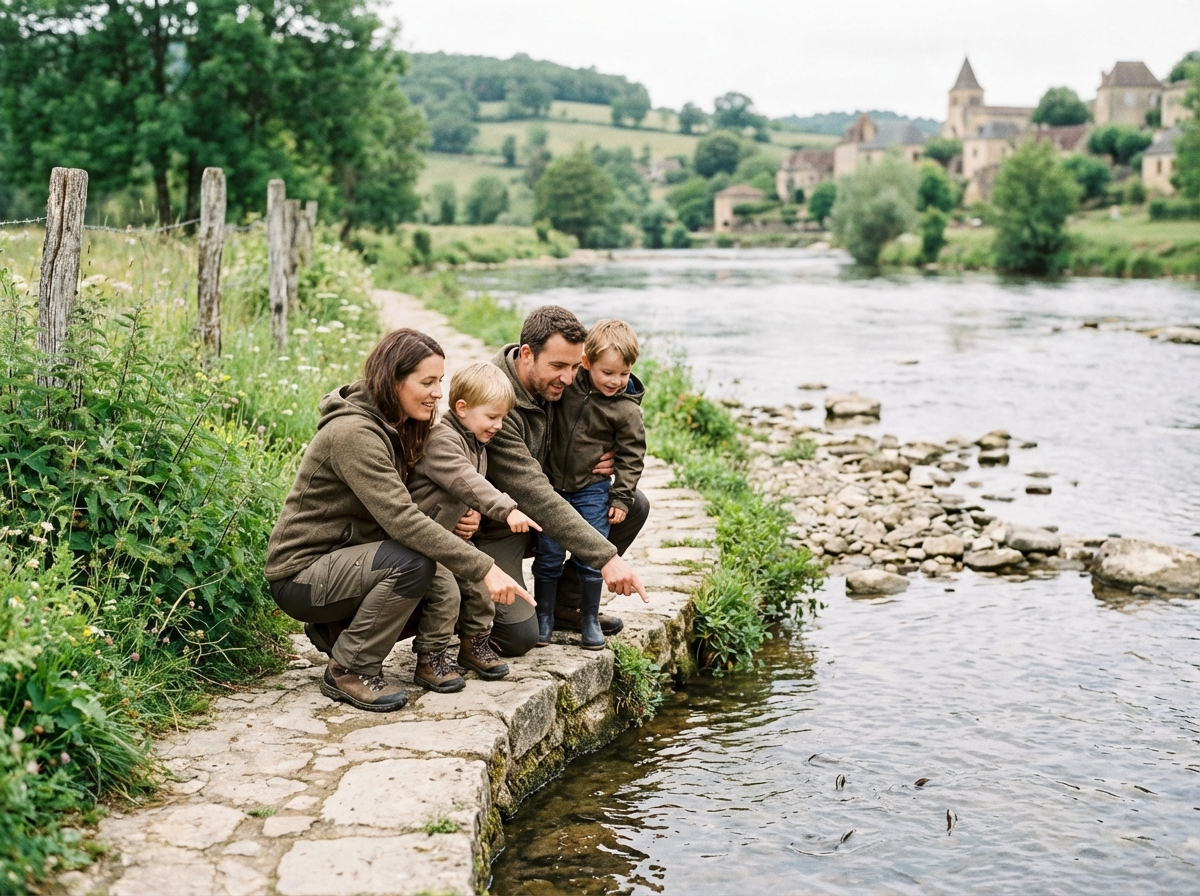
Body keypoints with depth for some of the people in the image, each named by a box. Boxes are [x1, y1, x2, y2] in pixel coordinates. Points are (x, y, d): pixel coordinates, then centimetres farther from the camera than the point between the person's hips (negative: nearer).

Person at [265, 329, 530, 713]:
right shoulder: (353, 432, -24)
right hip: (301, 575, -9)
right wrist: (483, 568, -35)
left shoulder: (395, 429, 6)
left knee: (443, 606, -4)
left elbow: (397, 510, 7)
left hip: (342, 559, 9)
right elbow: (400, 519, -32)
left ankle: (335, 628, 13)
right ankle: (349, 669, -13)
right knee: (413, 562, -30)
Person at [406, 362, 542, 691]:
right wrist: (507, 510, -42)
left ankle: (475, 644, 23)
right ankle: (431, 659, -4)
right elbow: (466, 482, -35)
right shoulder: (441, 440, -23)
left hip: (454, 533, 9)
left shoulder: (477, 444, 10)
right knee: (444, 590, -17)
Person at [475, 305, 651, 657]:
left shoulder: (551, 381, -6)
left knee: (634, 506, -1)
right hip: (494, 525, -8)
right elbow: (537, 498, -35)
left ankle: (564, 601, 9)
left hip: (539, 502, 8)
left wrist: (609, 458, -14)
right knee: (519, 636, -22)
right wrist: (606, 557, -37)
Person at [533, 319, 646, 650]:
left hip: (593, 490, -2)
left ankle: (590, 620, 18)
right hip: (553, 483, 2)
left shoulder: (627, 410, -11)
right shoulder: (569, 383, -7)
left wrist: (621, 498, -7)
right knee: (548, 554, 6)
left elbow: (631, 457, -4)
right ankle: (543, 617, 19)